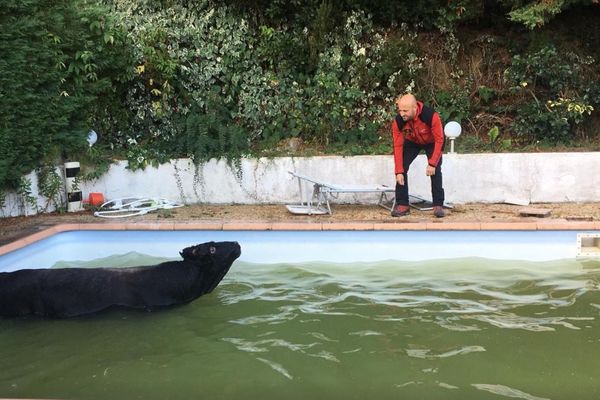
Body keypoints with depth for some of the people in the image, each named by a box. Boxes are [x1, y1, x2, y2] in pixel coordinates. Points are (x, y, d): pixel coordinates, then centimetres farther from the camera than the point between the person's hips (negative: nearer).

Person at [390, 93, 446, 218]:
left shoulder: (431, 115, -40)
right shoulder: (398, 121, -30)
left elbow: (439, 140, -30)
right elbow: (398, 146, -24)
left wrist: (432, 163, -33)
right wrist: (399, 171, -26)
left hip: (431, 142, -2)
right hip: (412, 142, 3)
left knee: (436, 170, -17)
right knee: (401, 168, -12)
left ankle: (438, 205, -7)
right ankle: (402, 205, -5)